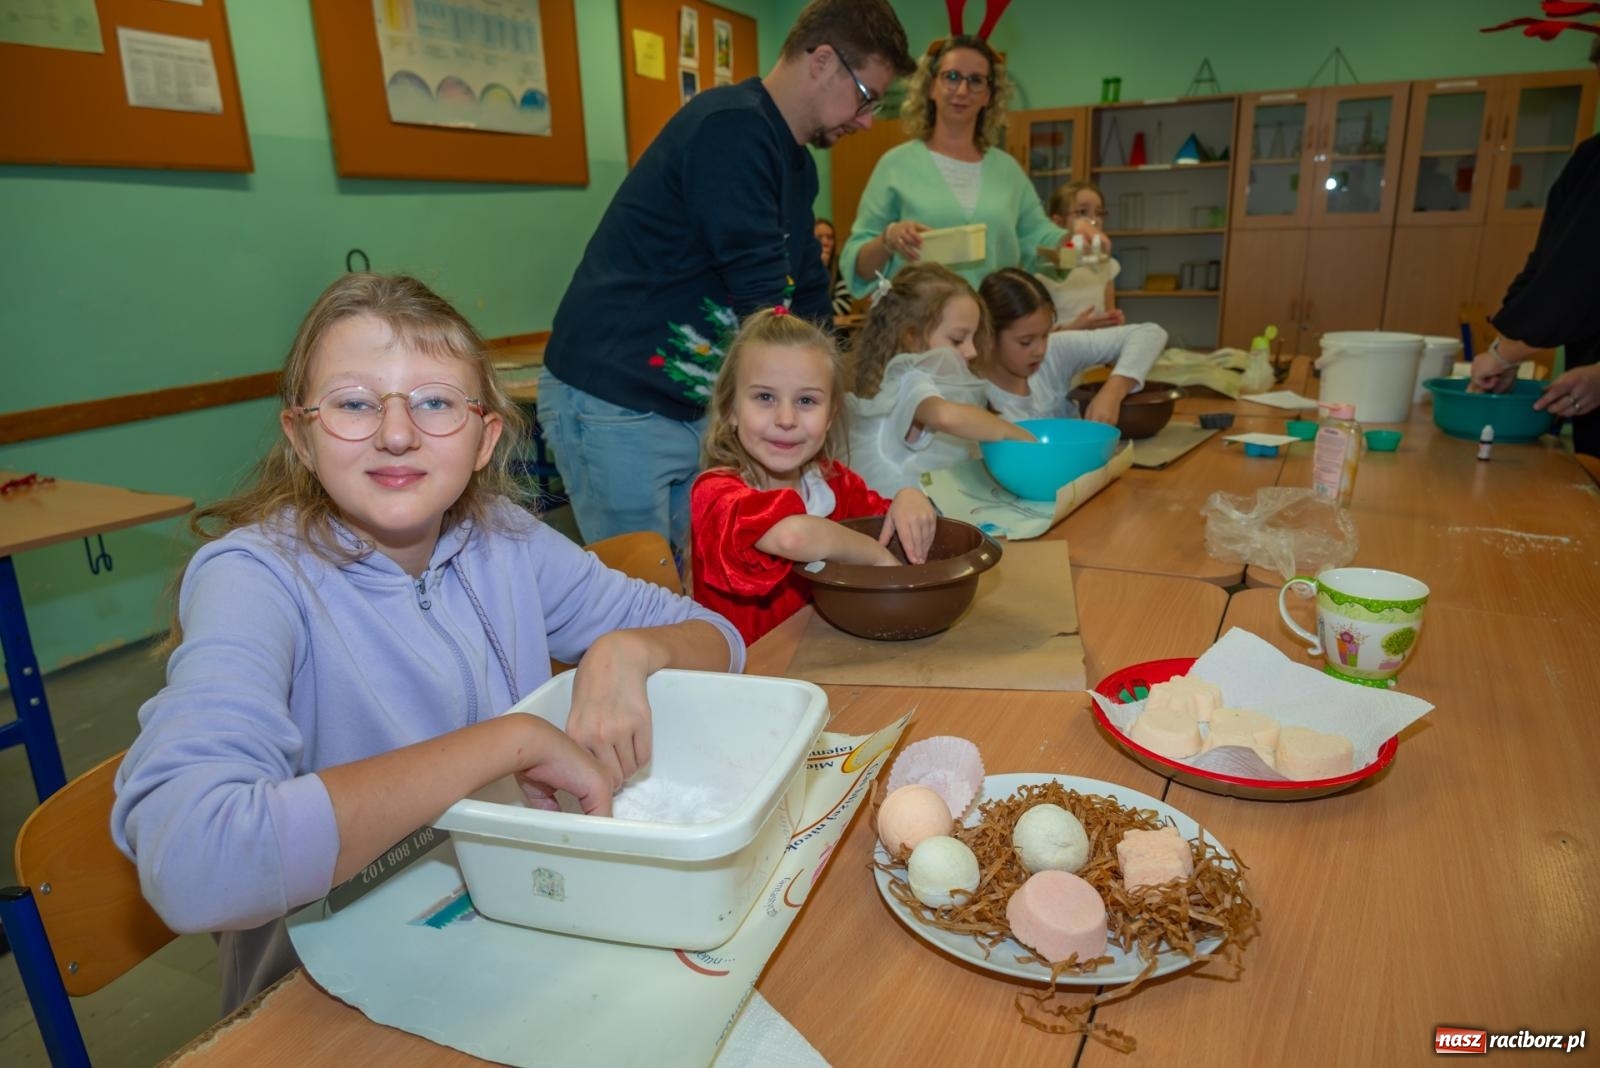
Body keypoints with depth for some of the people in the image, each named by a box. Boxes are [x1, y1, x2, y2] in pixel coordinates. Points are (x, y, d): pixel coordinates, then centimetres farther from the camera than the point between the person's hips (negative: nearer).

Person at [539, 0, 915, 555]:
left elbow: (809, 301, 15)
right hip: (614, 404, -9)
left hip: (697, 408, 9)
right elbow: (764, 302, -21)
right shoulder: (731, 128, -18)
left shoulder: (796, 163, 13)